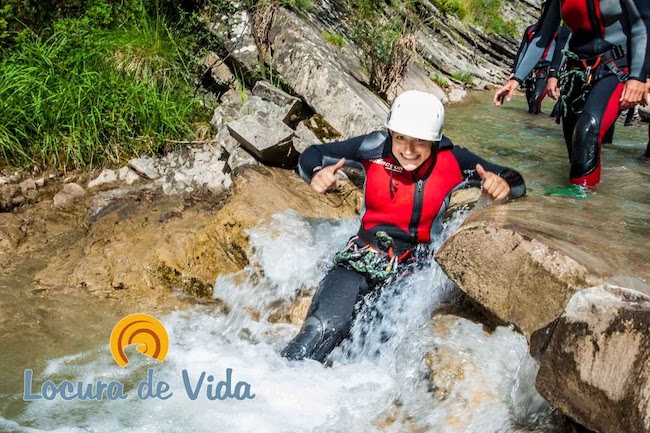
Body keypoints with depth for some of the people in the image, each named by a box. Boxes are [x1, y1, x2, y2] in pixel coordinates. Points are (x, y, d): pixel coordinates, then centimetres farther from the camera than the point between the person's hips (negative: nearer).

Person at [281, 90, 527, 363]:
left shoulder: (452, 161, -9)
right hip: (363, 255, 1)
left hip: (413, 265, 0)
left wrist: (504, 185, -27)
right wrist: (316, 175, -22)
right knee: (320, 331, -24)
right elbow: (311, 156, 2)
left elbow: (515, 182, -2)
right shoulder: (375, 149, -8)